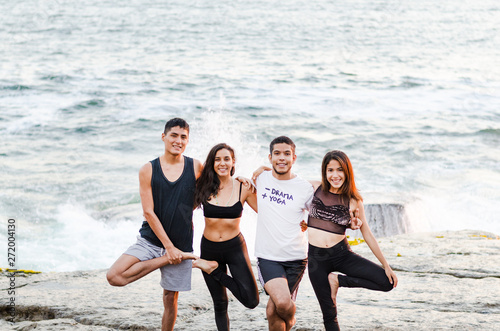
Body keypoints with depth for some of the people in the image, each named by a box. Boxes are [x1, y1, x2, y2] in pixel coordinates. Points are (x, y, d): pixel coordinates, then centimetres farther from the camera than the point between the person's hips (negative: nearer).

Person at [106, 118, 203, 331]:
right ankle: (164, 259, -4)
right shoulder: (148, 170, -4)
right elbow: (148, 212, -7)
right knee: (114, 276, -18)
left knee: (170, 298, 6)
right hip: (150, 240, 0)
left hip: (181, 245, 0)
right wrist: (168, 248, -12)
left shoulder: (196, 168, -1)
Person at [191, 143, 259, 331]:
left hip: (235, 247, -1)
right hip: (209, 249, 1)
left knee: (251, 301, -14)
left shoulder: (243, 188, -5)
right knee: (219, 304, 9)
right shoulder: (204, 188, -3)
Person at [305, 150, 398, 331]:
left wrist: (386, 266, 3)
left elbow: (368, 235, 4)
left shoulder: (354, 200, 0)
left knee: (387, 282, -12)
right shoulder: (314, 188, 0)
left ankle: (338, 280, 3)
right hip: (316, 258, -1)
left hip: (342, 254, 1)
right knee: (329, 314, 1)